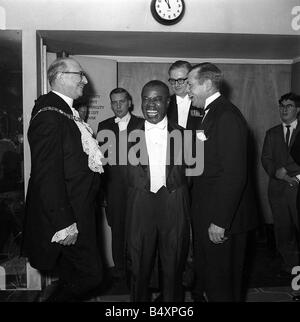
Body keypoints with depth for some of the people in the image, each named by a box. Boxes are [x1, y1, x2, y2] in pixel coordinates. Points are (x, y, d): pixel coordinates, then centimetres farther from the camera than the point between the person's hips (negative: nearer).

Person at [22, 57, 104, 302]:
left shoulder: (68, 112, 12)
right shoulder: (49, 115, -18)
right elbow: (47, 175, -23)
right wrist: (63, 224, -23)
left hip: (78, 212, 10)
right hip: (66, 217, -10)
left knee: (74, 277, 20)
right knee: (91, 274, -1)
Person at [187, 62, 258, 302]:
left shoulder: (227, 116, -19)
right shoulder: (211, 113, 11)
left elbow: (234, 174, -24)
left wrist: (220, 222, -22)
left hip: (222, 218, -9)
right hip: (205, 213, 9)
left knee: (221, 281, 9)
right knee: (204, 271, 24)